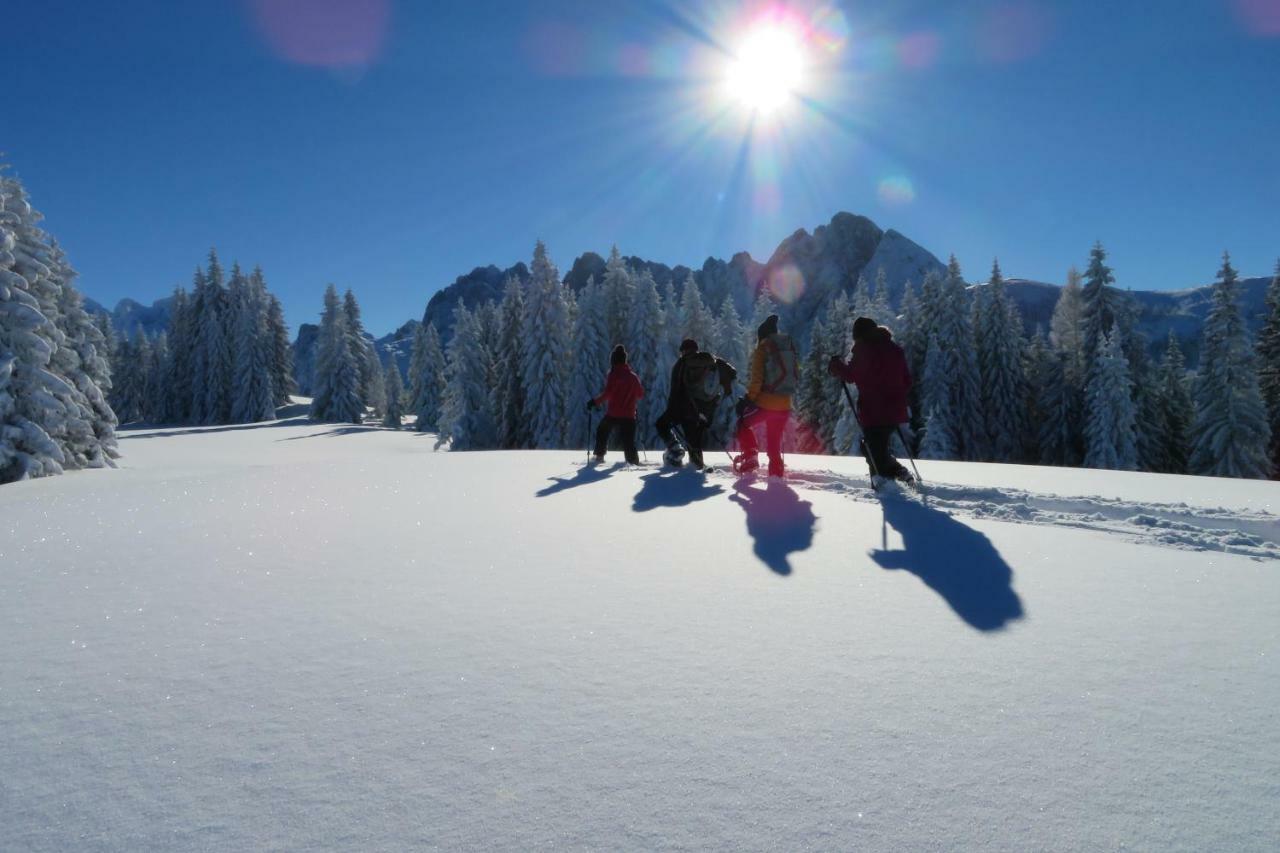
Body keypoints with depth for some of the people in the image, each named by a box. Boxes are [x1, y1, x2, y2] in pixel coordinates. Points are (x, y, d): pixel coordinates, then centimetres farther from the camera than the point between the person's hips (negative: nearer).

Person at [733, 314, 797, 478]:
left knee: (742, 424, 18)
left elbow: (756, 379, -13)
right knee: (774, 445, 17)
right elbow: (793, 376, 14)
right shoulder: (789, 348, 12)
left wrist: (748, 398, -8)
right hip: (784, 405, 6)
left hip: (764, 402, -5)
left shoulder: (763, 349, -5)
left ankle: (750, 456, 4)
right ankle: (776, 474, 15)